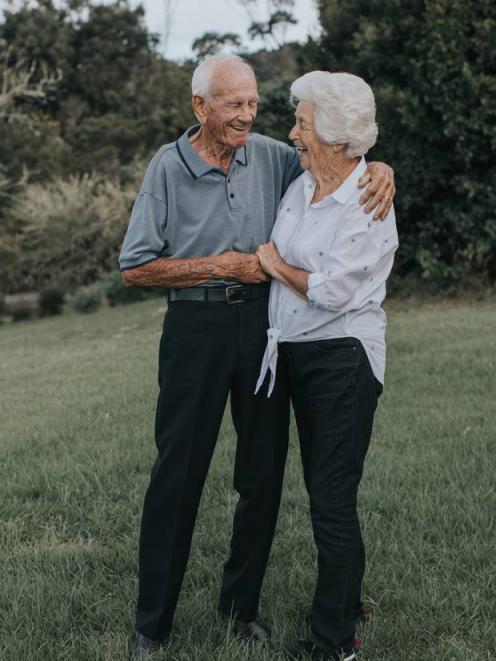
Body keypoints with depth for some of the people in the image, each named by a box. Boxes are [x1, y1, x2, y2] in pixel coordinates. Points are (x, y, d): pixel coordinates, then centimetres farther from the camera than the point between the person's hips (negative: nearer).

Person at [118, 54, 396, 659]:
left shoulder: (271, 156, 2)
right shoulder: (169, 166, -6)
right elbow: (135, 268, -5)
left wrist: (379, 167, -11)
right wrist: (224, 265, -12)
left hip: (264, 321, 4)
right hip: (196, 326, -3)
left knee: (264, 471, 9)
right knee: (177, 473, 2)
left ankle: (241, 604, 28)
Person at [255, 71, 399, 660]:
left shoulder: (368, 204, -16)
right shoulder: (299, 187, 7)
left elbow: (330, 291, -21)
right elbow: (273, 261, 18)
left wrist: (276, 265, -6)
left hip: (343, 361, -8)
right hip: (297, 356, 8)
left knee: (332, 500, -3)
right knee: (320, 488, 18)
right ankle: (348, 606, 35)